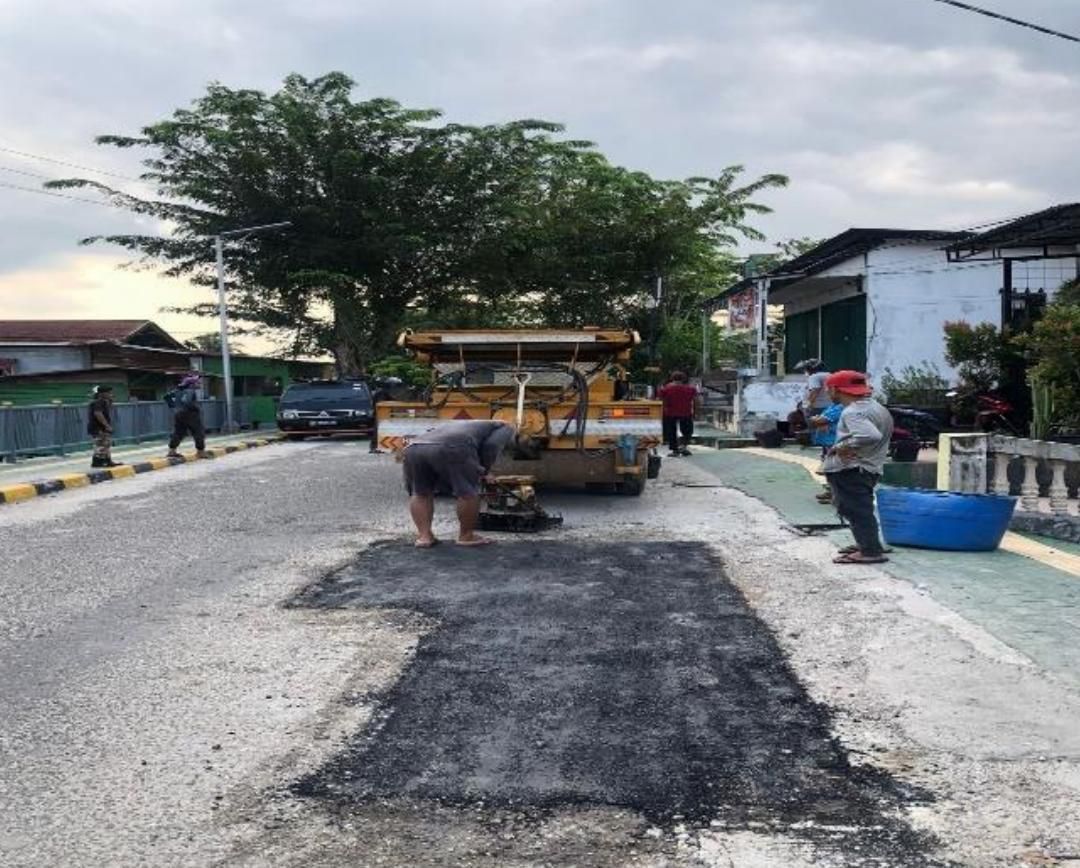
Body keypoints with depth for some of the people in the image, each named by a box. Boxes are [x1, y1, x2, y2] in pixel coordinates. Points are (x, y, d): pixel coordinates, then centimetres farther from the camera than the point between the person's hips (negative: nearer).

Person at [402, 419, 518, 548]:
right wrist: (483, 472, 20)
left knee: (420, 493, 22)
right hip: (452, 448, -6)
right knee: (468, 493, 10)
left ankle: (424, 536, 15)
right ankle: (466, 536, 18)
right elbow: (491, 446, 9)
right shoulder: (504, 427, 28)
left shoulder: (452, 426, 44)